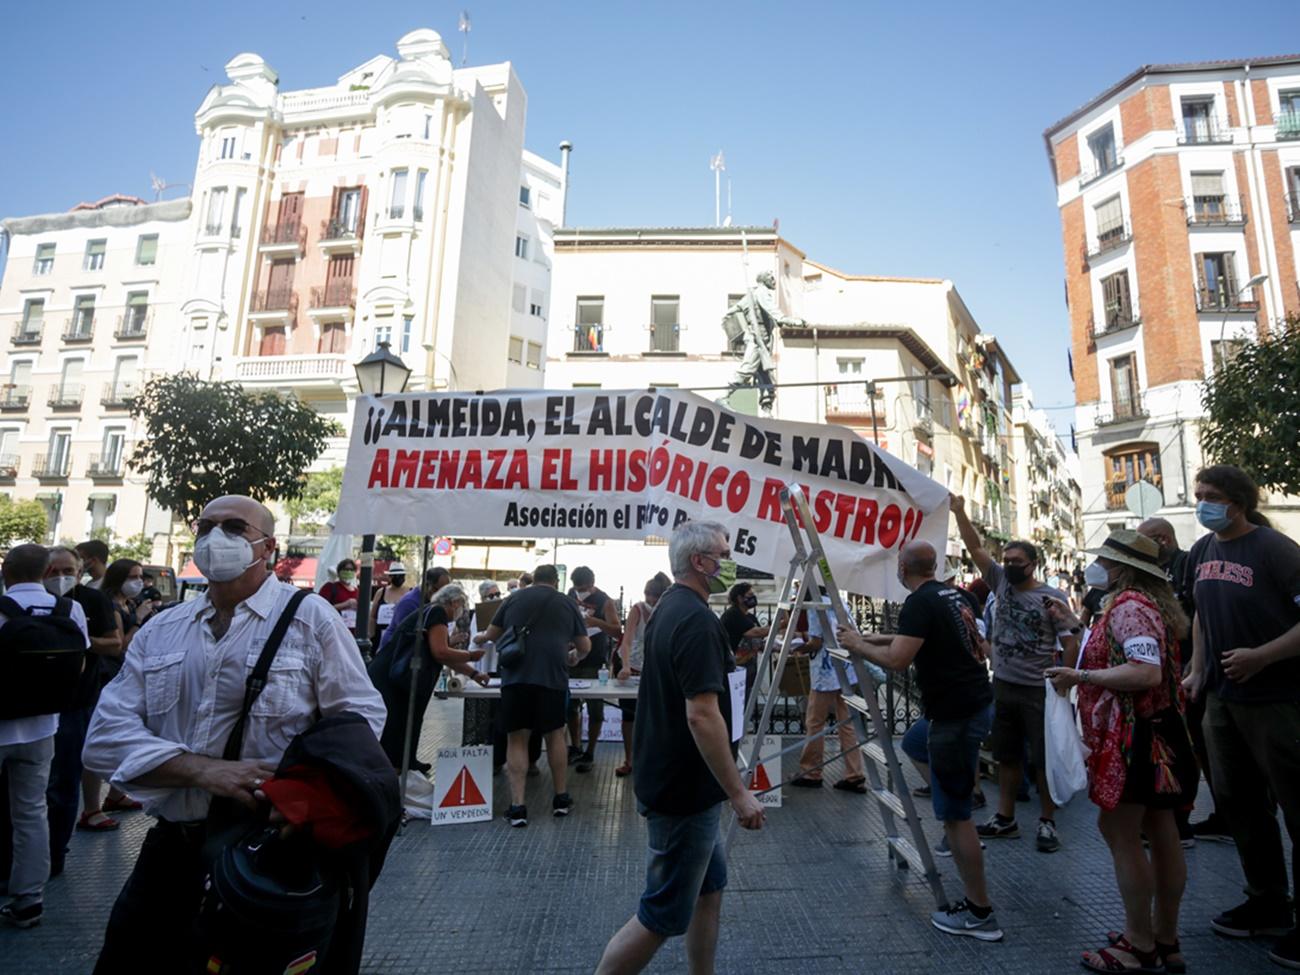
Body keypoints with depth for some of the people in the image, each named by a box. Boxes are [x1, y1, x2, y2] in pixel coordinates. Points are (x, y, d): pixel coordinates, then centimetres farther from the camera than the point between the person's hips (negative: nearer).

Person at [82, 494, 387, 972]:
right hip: (171, 849, 4)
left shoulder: (310, 617, -7)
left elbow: (361, 715, -7)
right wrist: (206, 769, -19)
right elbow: (105, 735, -2)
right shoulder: (160, 631, 7)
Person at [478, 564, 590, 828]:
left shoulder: (514, 599, 12)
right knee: (555, 736, 16)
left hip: (515, 676, 0)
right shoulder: (568, 604, 13)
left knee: (516, 740, 8)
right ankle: (561, 799, 27)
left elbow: (490, 635, 16)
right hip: (552, 677, 1)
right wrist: (574, 657, 38)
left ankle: (517, 806, 5)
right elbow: (585, 646, 17)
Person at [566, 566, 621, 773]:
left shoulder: (605, 601, -10)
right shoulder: (571, 595, 4)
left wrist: (595, 621, -35)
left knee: (595, 710, 1)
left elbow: (617, 630, -19)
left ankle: (589, 754, 12)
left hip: (594, 663, -5)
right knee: (571, 706, 11)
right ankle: (575, 748, 26)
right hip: (571, 659, 5)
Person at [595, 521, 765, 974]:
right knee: (664, 914, 3)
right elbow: (702, 716, -28)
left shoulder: (668, 608, 7)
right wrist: (739, 792, -20)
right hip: (685, 789, -10)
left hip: (673, 778, 10)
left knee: (710, 886, 21)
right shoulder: (698, 620, -23)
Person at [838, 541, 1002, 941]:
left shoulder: (919, 602, -18)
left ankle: (979, 913, 7)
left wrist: (857, 644, -8)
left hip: (957, 712, -10)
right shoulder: (954, 594, 9)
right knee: (917, 743, 30)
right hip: (978, 701, 10)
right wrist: (879, 637, 24)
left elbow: (898, 659, -23)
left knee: (954, 811, -1)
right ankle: (960, 838, 42)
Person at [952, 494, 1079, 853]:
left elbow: (1070, 642, -7)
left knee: (1045, 758, 4)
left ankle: (1047, 822, 18)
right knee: (1007, 756, 14)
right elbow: (975, 547, 2)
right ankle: (1005, 818, 24)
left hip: (1039, 690, -5)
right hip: (1003, 686, 5)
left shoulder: (1052, 597, -6)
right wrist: (959, 512, -6)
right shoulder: (1001, 582, 6)